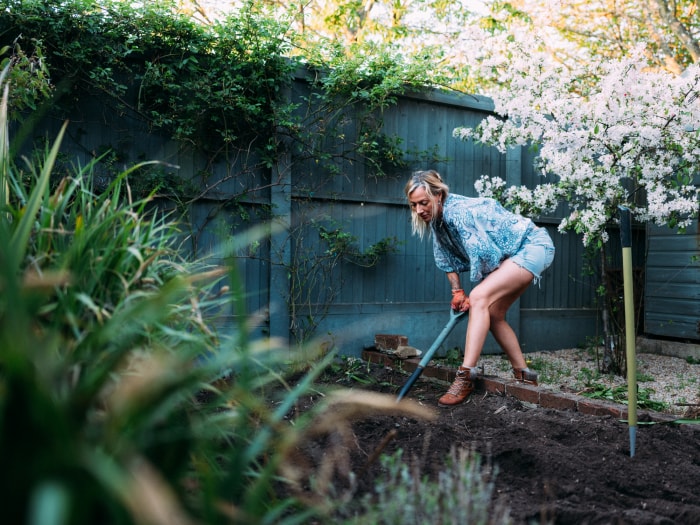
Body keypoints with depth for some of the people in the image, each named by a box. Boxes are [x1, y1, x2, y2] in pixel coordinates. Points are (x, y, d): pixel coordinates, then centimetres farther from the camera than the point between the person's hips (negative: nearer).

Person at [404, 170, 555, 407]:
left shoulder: (458, 211, -28)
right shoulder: (437, 219, 0)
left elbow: (483, 255, -28)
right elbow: (447, 259, 10)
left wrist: (472, 297, -14)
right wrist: (457, 291, 1)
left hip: (534, 246, -10)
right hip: (513, 255, 10)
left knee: (480, 298, -26)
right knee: (492, 314, 10)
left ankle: (465, 376, -28)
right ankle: (524, 375, 21)